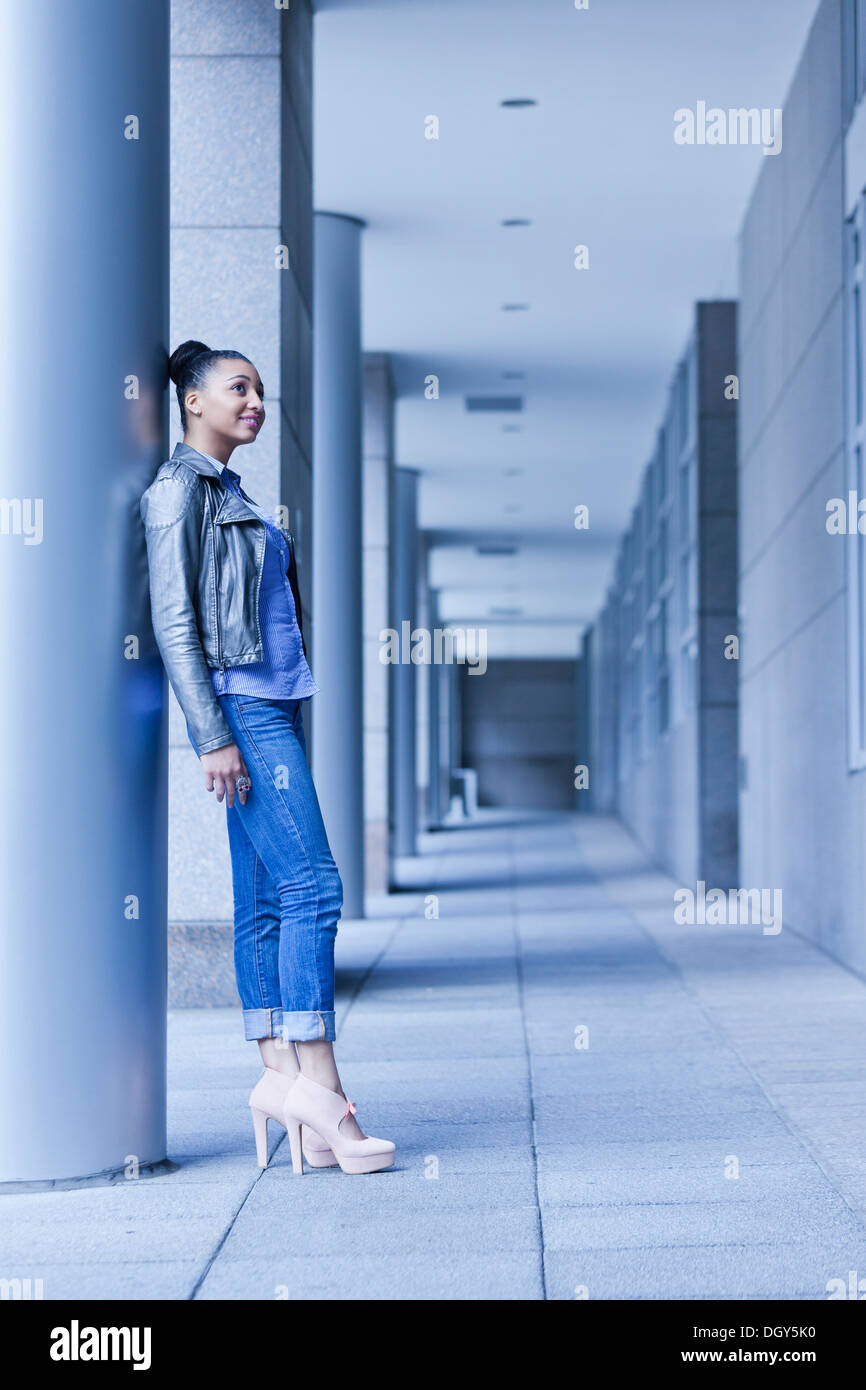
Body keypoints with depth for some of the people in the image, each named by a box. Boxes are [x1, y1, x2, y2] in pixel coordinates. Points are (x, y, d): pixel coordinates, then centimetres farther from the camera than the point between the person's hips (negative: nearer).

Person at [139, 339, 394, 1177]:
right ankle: (317, 1083, -14)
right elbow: (173, 621, -13)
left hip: (272, 706, 9)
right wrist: (213, 737, -18)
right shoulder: (180, 490, -6)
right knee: (311, 885, -14)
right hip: (239, 707, -9)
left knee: (264, 901, 5)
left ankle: (280, 1077, 5)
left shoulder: (230, 494, 22)